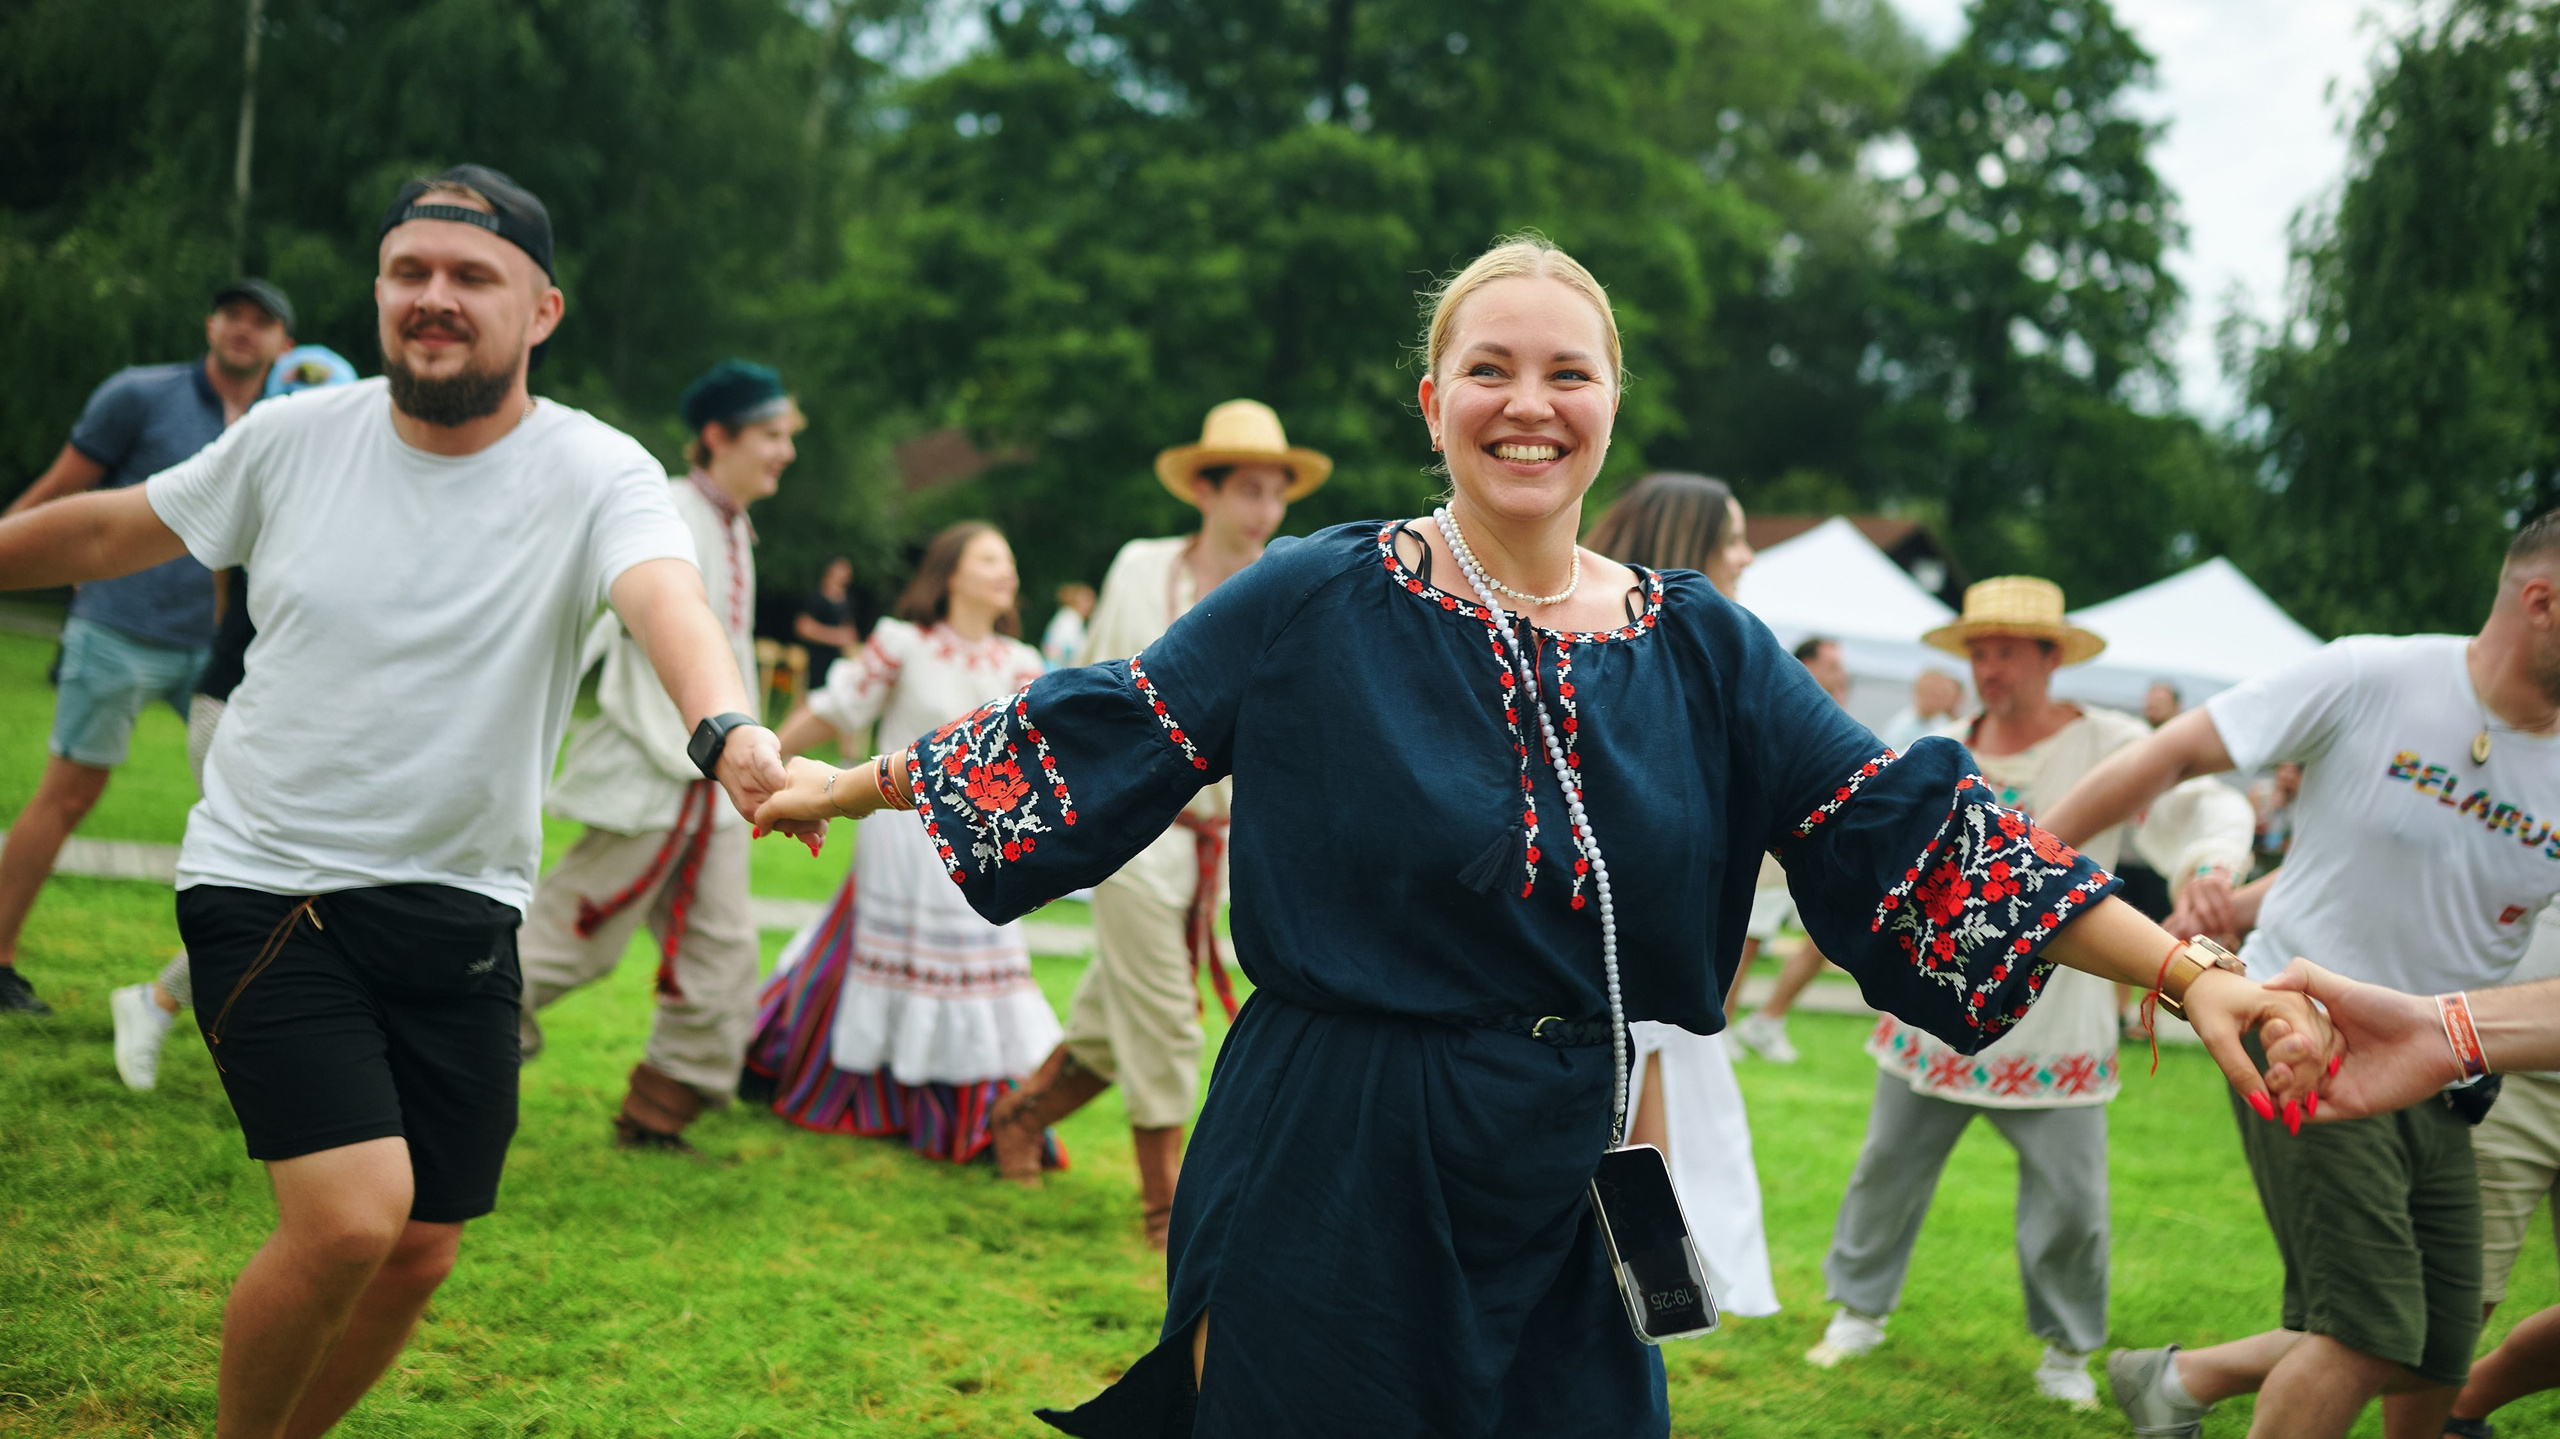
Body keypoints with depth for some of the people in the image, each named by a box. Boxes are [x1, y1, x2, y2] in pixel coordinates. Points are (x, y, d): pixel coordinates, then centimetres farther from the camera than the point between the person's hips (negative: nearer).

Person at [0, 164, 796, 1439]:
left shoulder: (594, 474, -10)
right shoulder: (295, 437, -3)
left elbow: (666, 596, -32)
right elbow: (109, 531, 13)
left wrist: (725, 729, -53)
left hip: (459, 914, 1)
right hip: (265, 888, -1)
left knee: (419, 1256, 7)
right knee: (350, 1217, -18)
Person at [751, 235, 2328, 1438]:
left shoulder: (1706, 649, 3)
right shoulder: (1317, 604, -4)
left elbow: (1911, 833, -1)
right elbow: (1095, 738, 4)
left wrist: (2190, 970, -7)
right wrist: (860, 782, 6)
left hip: (1574, 1212, 3)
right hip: (1330, 1197, -3)